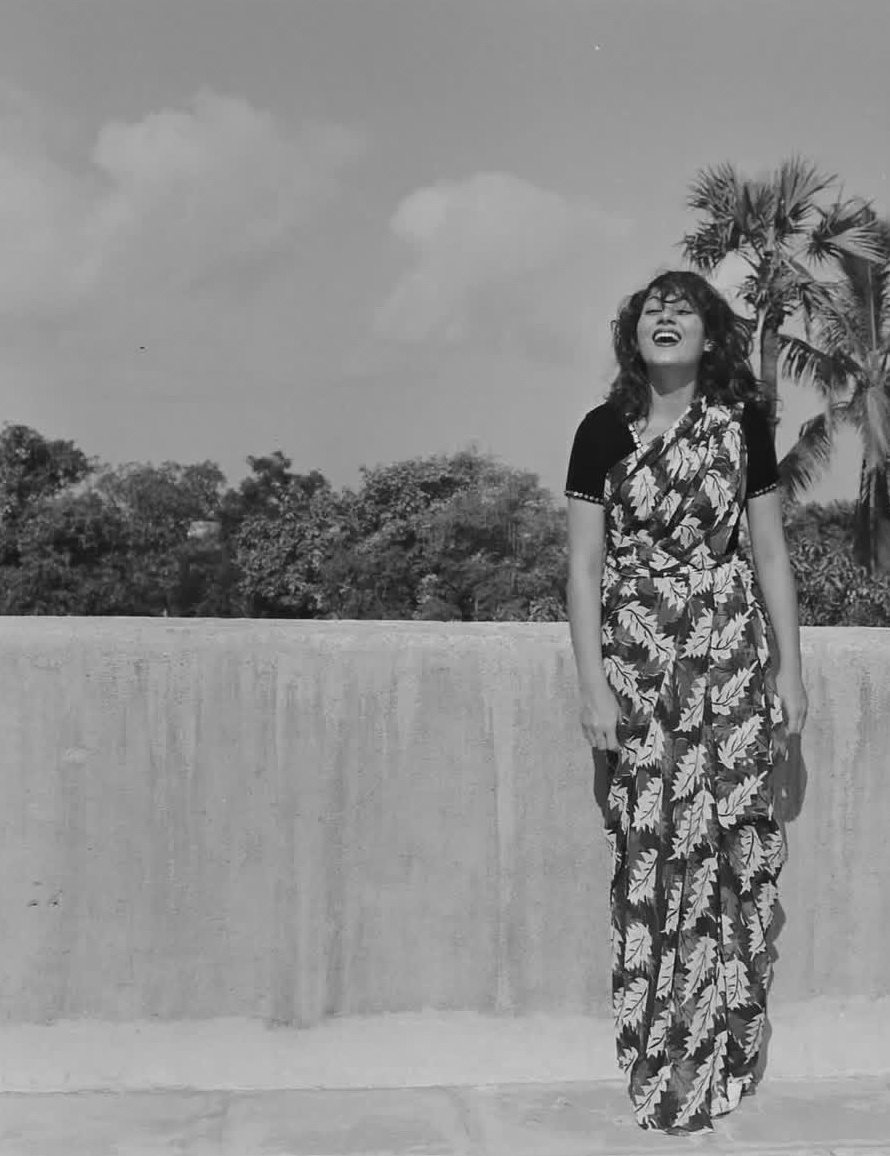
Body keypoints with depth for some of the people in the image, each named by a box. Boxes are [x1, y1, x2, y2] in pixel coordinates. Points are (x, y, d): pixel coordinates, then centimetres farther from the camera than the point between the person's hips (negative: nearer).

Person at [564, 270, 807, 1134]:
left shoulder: (744, 424, 4)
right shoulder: (604, 430, 1)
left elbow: (770, 554, 7)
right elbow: (583, 563, 0)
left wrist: (790, 672, 4)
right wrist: (593, 682, -6)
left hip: (730, 651, 1)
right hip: (636, 655, -1)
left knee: (726, 837, -3)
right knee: (649, 845, -1)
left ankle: (713, 1058, 13)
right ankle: (657, 1060, 14)